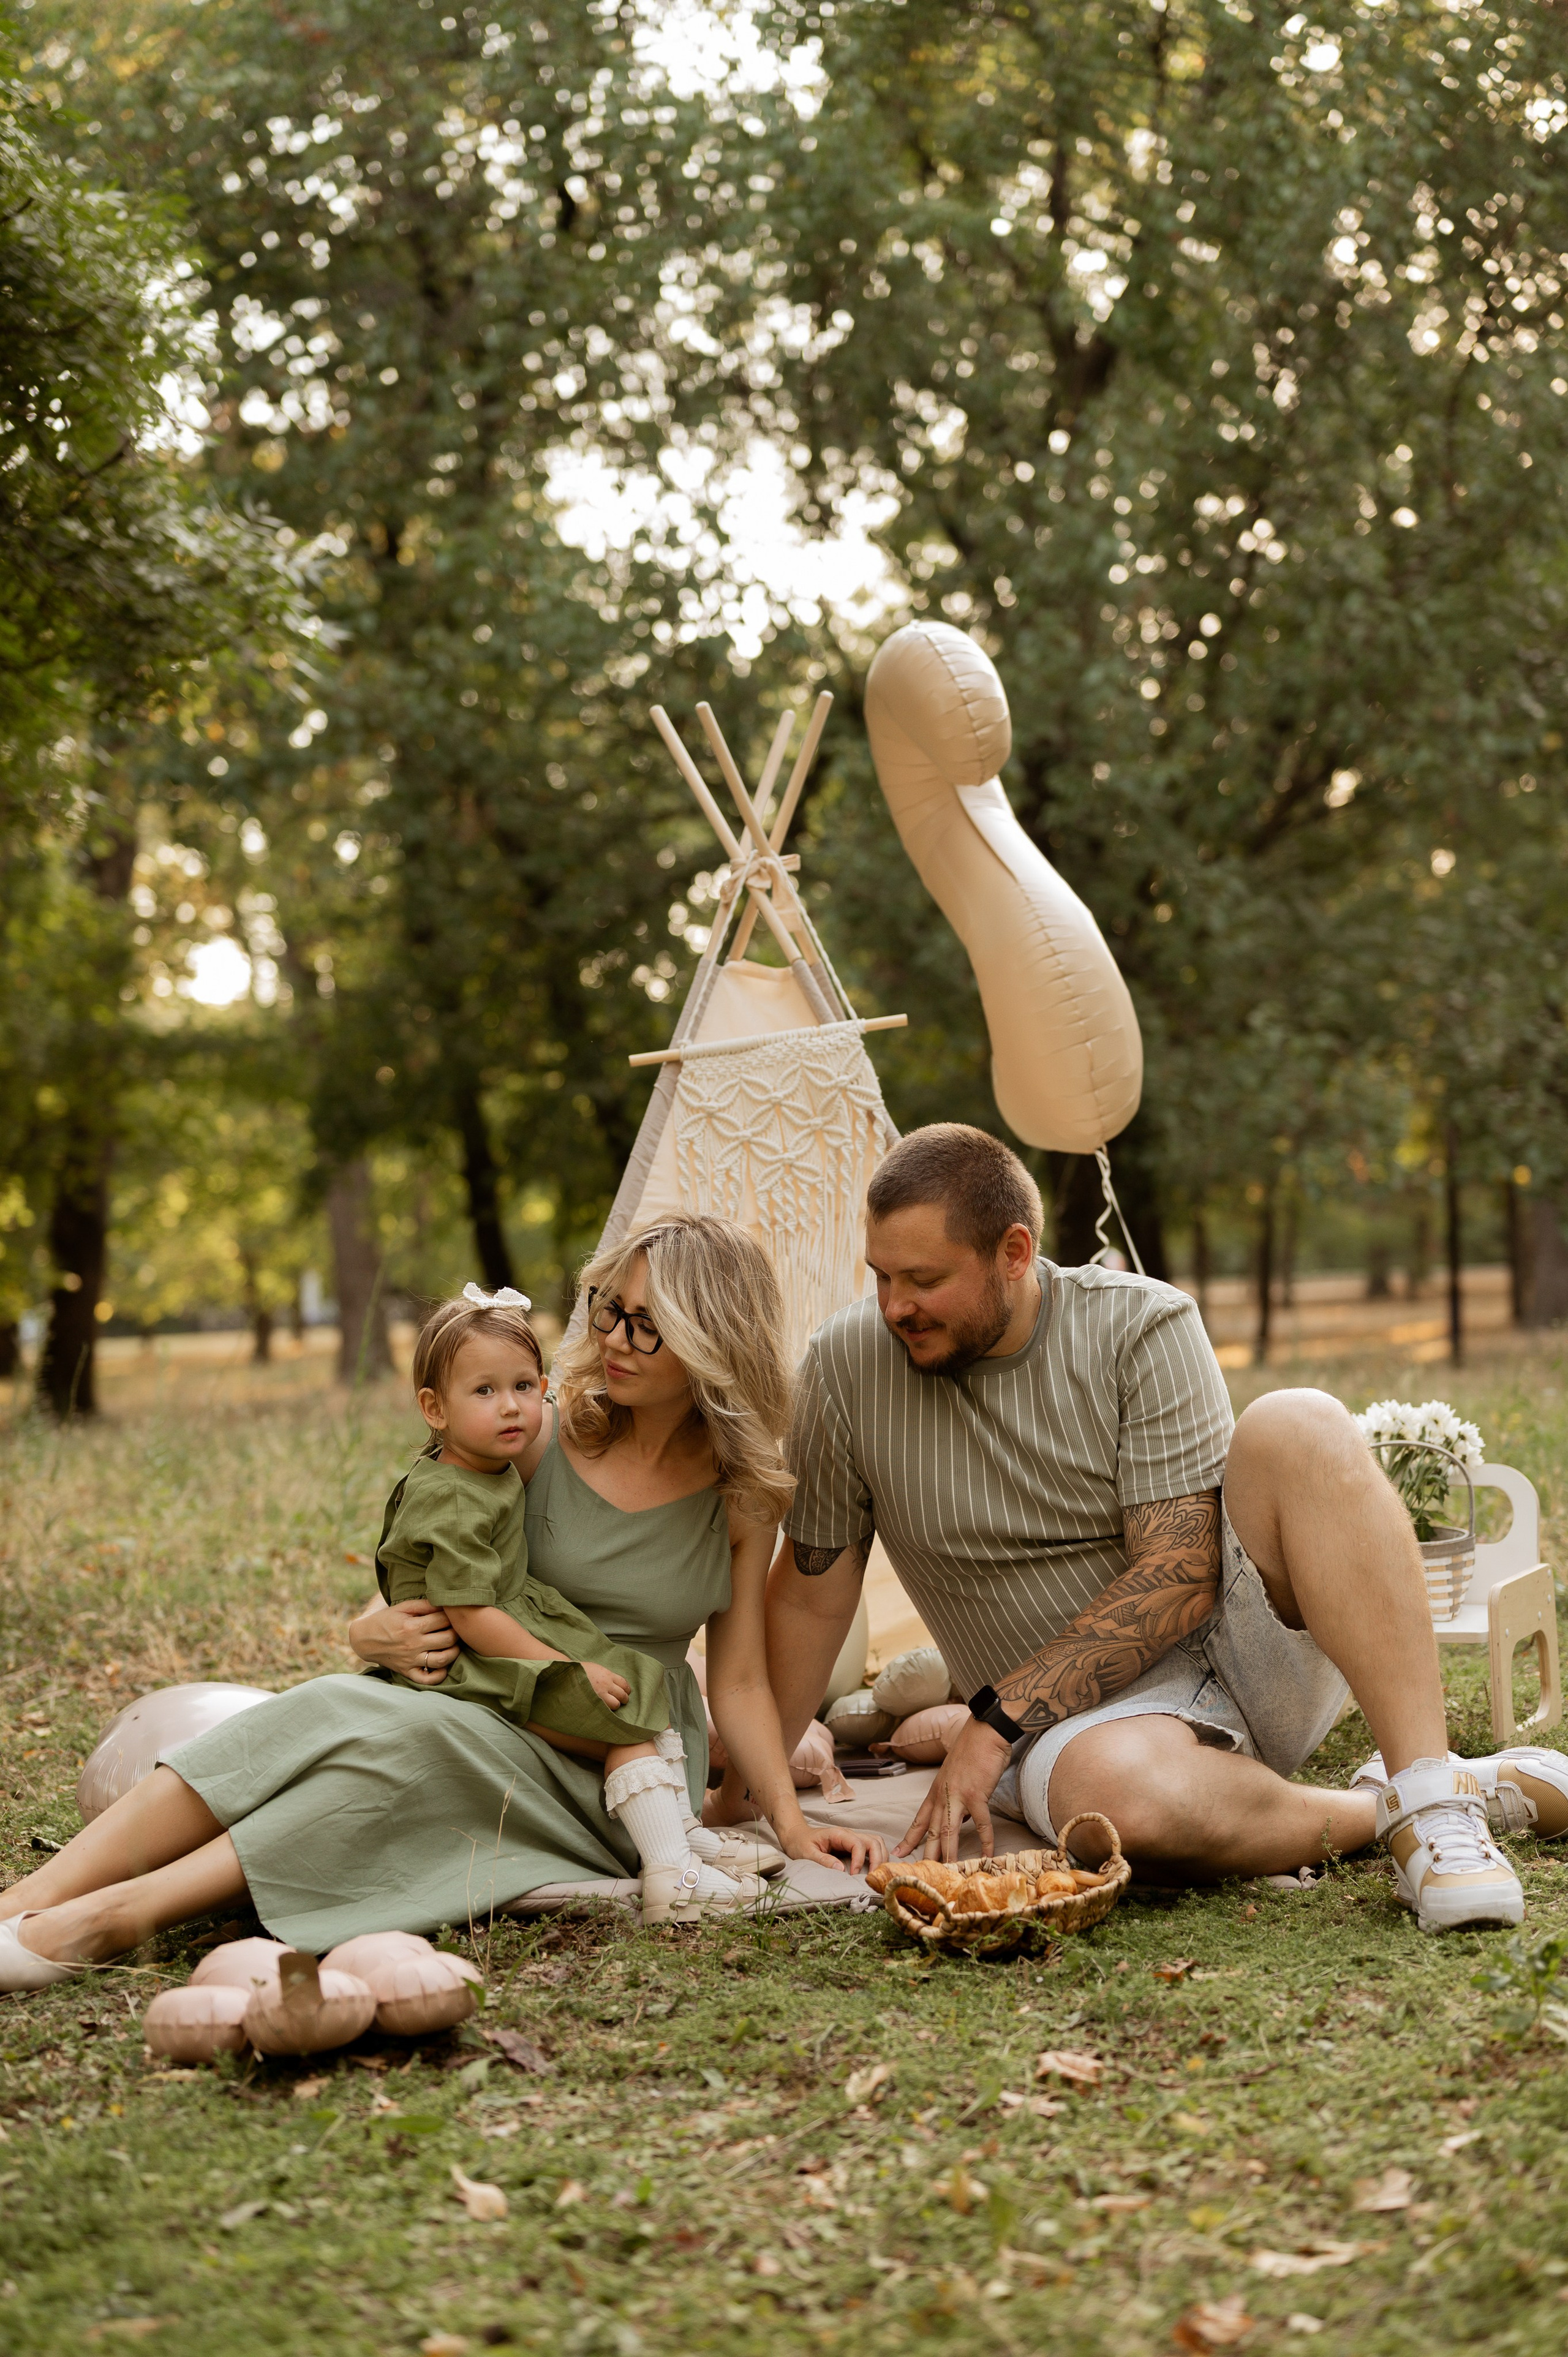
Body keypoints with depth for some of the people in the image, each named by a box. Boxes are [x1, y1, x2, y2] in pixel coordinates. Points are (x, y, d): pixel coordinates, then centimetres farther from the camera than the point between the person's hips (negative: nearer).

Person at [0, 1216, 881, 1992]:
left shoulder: (744, 1493, -1)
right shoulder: (545, 1439, 0)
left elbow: (739, 1682, 3)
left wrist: (792, 1820, -8)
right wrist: (378, 1630, -13)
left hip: (612, 1774, -2)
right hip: (480, 1715, 2)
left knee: (405, 1739, -34)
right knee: (330, 1711, -32)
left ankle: (111, 1918, -42)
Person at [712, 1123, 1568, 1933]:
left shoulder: (1144, 1328, -8)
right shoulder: (848, 1366, -2)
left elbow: (1180, 1576, -14)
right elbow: (811, 1596, 6)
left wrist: (997, 1719, -19)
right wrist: (744, 1795, 7)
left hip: (1243, 1649, 0)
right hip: (1084, 1720, 0)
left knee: (1297, 1429, -29)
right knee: (1121, 1794, -39)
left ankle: (1429, 1792, -31)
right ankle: (1441, 1799, -16)